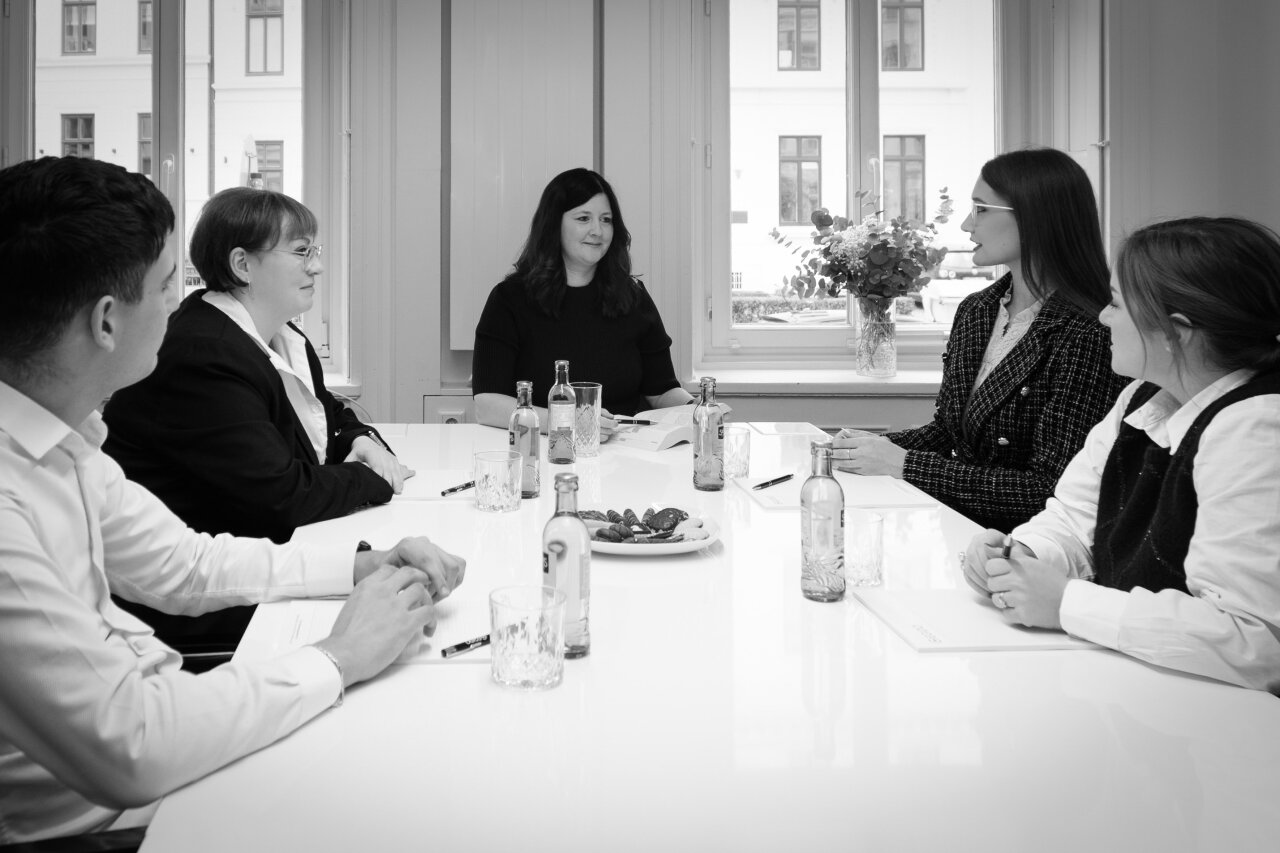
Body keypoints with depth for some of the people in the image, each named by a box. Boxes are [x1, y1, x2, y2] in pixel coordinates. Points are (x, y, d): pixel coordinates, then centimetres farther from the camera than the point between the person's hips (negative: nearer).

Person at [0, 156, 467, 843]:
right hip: (91, 815, -8)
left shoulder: (61, 439, -1)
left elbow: (181, 563, 8)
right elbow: (126, 751, -32)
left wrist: (364, 566, -4)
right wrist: (337, 657, -21)